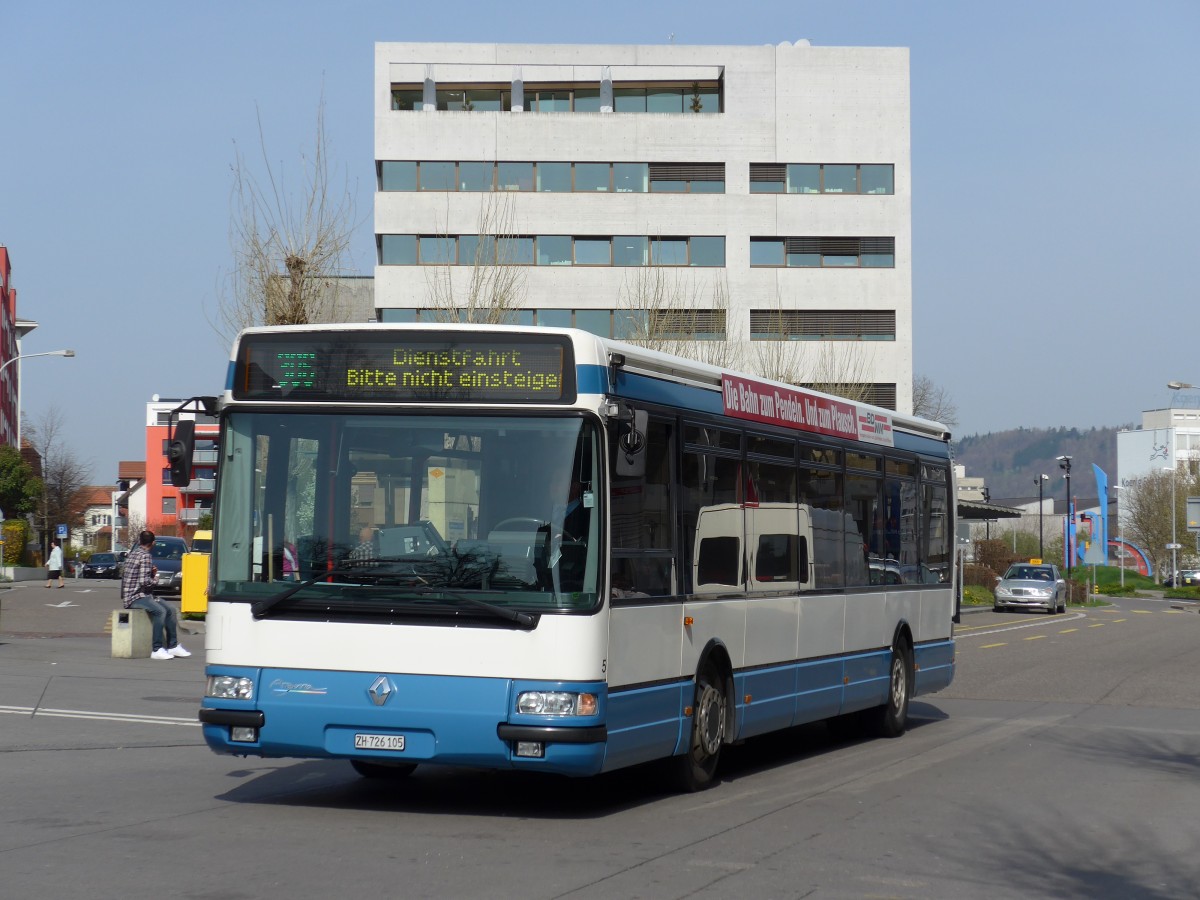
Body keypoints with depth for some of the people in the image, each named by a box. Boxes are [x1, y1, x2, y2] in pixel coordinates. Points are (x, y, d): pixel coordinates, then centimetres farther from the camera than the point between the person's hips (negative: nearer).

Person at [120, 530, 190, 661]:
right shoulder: (145, 556, -13)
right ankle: (157, 650, -33)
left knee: (171, 610, 6)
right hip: (134, 597, -10)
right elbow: (144, 581, -21)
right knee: (160, 611, -31)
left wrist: (152, 573, 9)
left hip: (143, 595, 10)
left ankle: (173, 646, 7)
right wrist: (153, 580, 0)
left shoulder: (133, 554, 16)